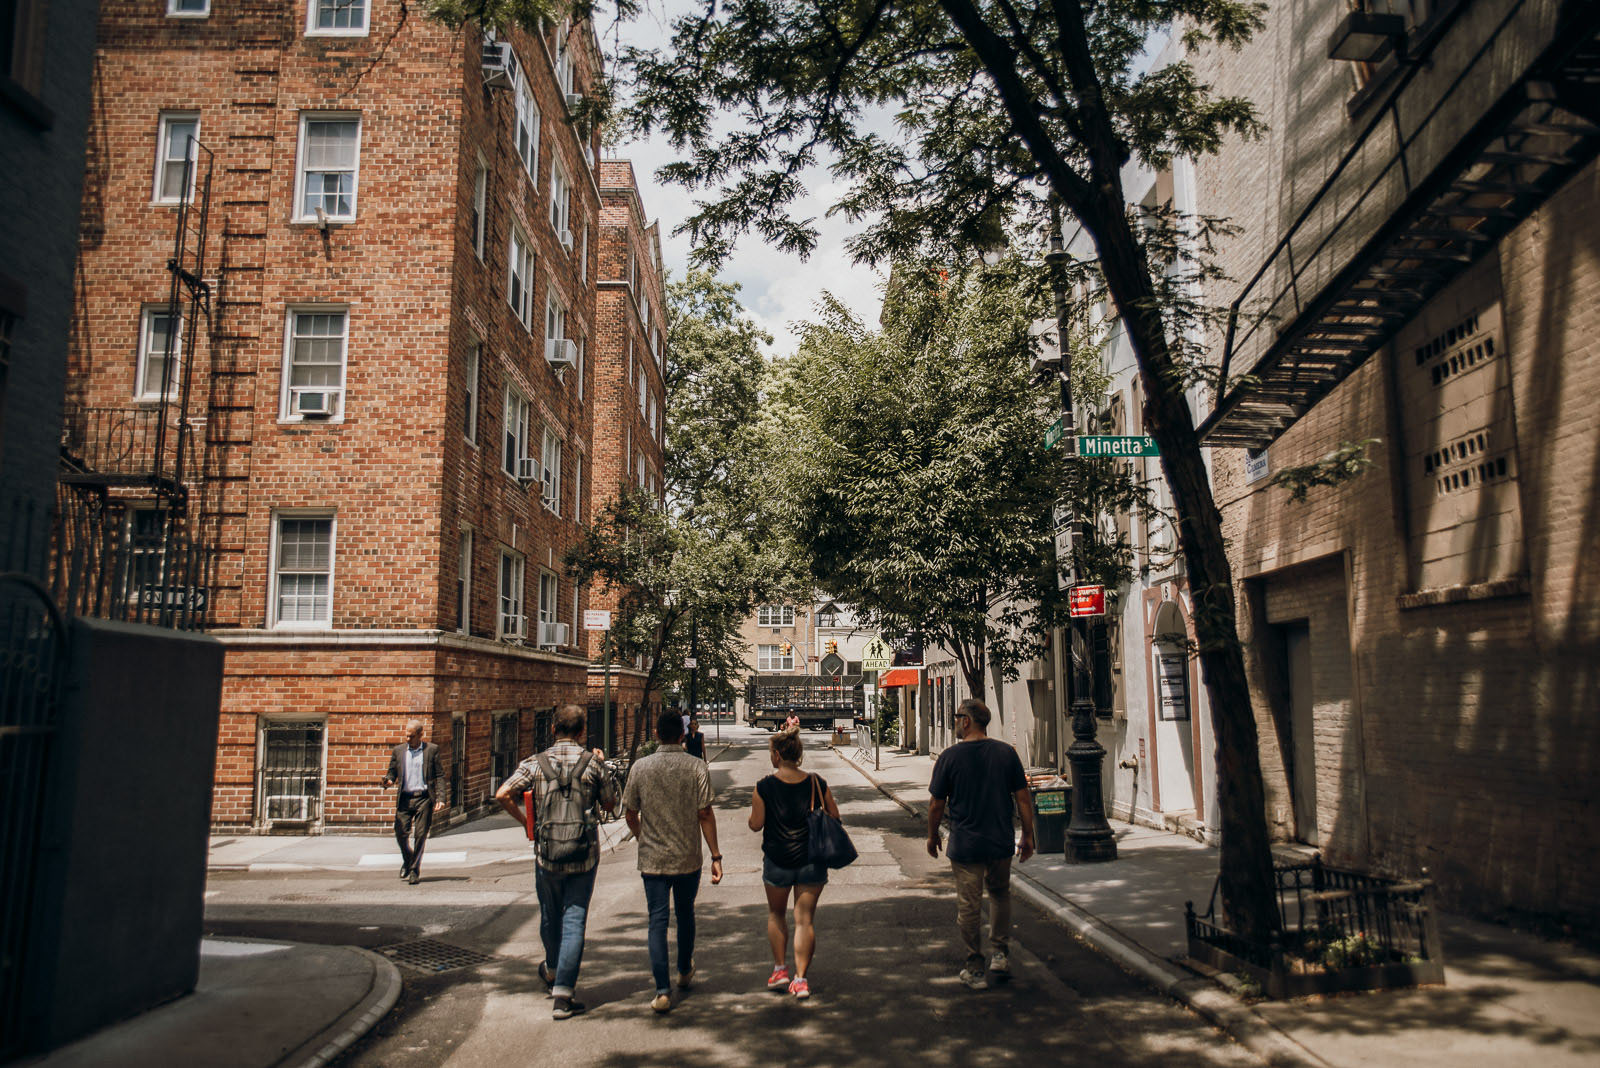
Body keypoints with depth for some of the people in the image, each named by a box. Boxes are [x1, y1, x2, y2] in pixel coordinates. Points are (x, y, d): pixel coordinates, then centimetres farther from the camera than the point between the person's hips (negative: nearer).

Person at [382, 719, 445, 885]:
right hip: (404, 798, 2)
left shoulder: (432, 750, 4)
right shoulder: (398, 750, 11)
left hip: (424, 798, -2)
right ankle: (407, 861, 27)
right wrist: (388, 781, -8)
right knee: (401, 833, -2)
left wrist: (440, 798, -6)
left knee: (420, 835, -3)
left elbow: (439, 776, 3)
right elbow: (392, 772, 16)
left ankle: (414, 870, 8)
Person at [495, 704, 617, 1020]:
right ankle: (563, 993, -2)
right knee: (574, 921, 3)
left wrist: (523, 820, 4)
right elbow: (610, 802, 5)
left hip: (546, 855, 2)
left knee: (550, 917, 20)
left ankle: (553, 972, 44)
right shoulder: (593, 763, -7)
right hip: (584, 857, -2)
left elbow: (502, 795, -11)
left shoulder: (536, 763, -3)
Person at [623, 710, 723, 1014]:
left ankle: (662, 989, -6)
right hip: (688, 858, 0)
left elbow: (630, 814, 5)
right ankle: (685, 972, 39)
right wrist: (716, 856, -4)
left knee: (657, 921, 3)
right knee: (685, 914, 20)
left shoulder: (640, 767, -3)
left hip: (652, 859, 0)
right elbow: (705, 814, -9)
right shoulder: (696, 767, -7)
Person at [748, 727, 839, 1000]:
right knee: (805, 918, 6)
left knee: (776, 914, 20)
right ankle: (800, 978, 3)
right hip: (812, 861, 1)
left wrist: (753, 807, 11)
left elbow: (756, 824, -8)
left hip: (777, 862, -1)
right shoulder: (817, 784, -6)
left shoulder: (764, 787, -12)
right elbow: (834, 817, 1)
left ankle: (780, 969, 20)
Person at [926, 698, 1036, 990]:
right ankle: (1001, 954, 22)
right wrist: (1028, 835, 10)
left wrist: (932, 836, 11)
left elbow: (936, 804, -4)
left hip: (964, 845, -3)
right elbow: (1023, 798, 0)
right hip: (1000, 843, 3)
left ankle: (975, 970, 14)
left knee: (968, 906, 7)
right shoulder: (1006, 752, -3)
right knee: (1000, 895, 25)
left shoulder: (950, 756, -10)